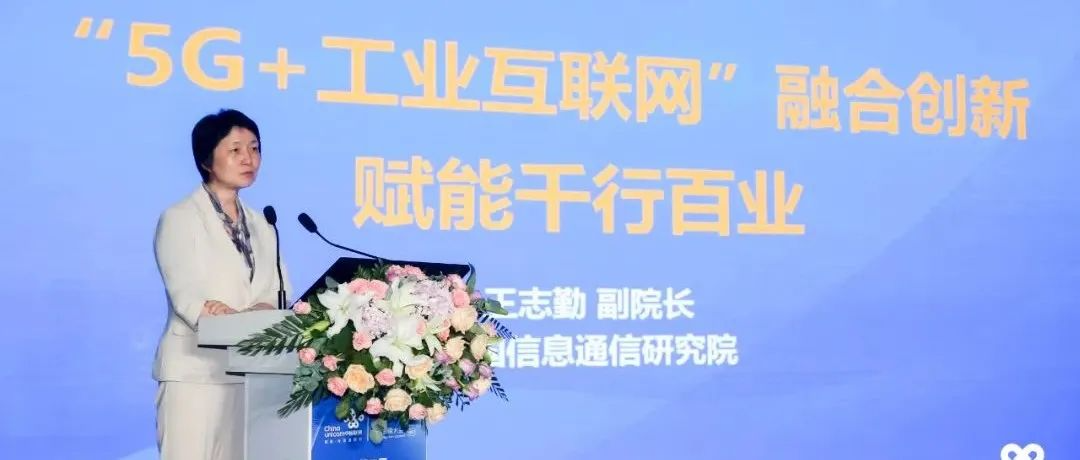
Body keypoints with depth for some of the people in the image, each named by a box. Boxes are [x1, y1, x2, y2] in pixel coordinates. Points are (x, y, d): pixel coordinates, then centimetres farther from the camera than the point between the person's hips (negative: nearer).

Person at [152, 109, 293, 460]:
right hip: (195, 370, -5)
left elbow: (278, 292, 6)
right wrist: (235, 321, -29)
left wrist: (265, 310, -17)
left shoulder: (261, 225, 18)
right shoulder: (180, 218, 0)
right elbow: (185, 293, -13)